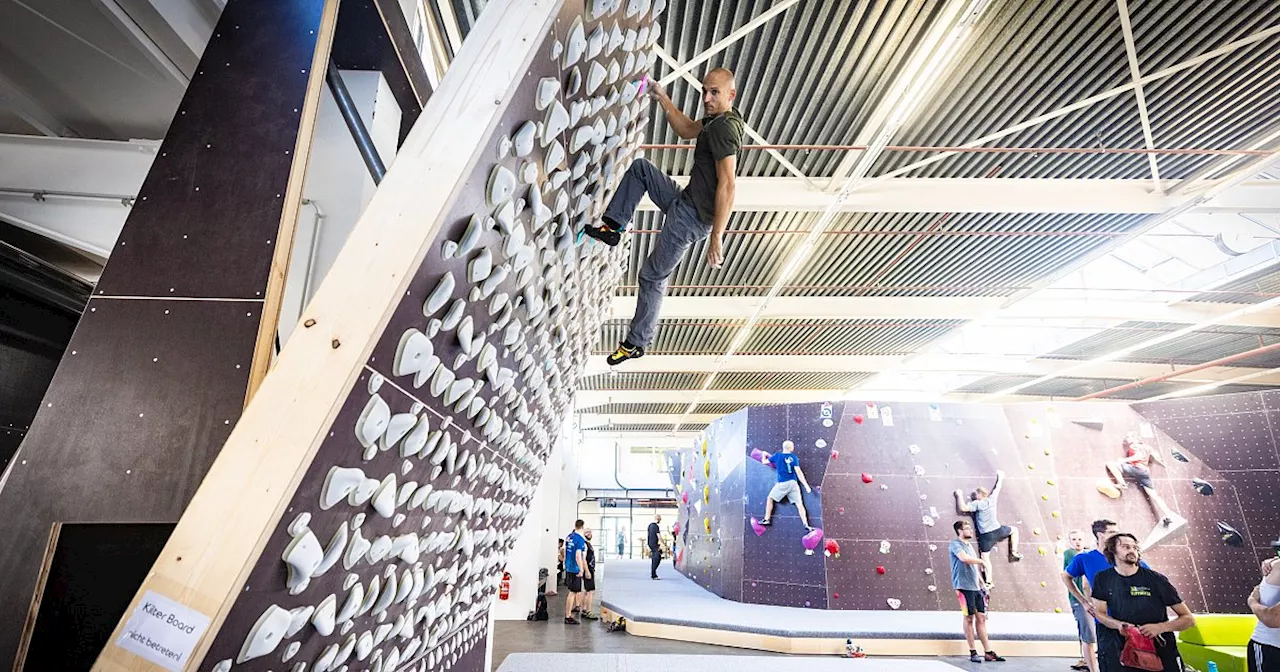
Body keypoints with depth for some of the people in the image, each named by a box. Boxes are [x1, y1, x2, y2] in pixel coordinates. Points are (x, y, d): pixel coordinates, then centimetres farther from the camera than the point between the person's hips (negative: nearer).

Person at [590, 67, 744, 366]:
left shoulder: (724, 128, -22)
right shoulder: (719, 118, 8)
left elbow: (727, 185, -30)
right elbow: (687, 130, 26)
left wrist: (717, 236, -34)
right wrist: (663, 97, 18)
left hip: (692, 218, -10)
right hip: (685, 202, 10)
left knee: (653, 276, 1)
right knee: (640, 167, 18)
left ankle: (636, 343, 17)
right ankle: (612, 227, 17)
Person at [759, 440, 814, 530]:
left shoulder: (777, 455, 3)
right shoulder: (794, 457, -1)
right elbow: (798, 472, -9)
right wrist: (806, 485, -8)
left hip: (782, 484, 0)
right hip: (793, 483, 0)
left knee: (770, 498, 15)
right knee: (799, 504, 3)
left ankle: (767, 519, 9)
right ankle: (806, 524, -6)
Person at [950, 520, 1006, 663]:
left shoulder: (969, 545, 20)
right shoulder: (955, 544, -7)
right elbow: (964, 558, -25)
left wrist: (982, 584, 17)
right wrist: (981, 561, -9)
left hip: (976, 587, 8)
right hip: (964, 587, -8)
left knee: (981, 618, 8)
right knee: (969, 618, -2)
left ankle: (988, 652, 13)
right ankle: (973, 652, 5)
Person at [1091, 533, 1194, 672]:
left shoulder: (1156, 579, -8)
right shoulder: (1103, 579, -4)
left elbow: (1189, 619, -4)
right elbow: (1100, 613, -2)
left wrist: (1161, 627, -20)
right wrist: (1119, 625, -22)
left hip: (1161, 651, 0)